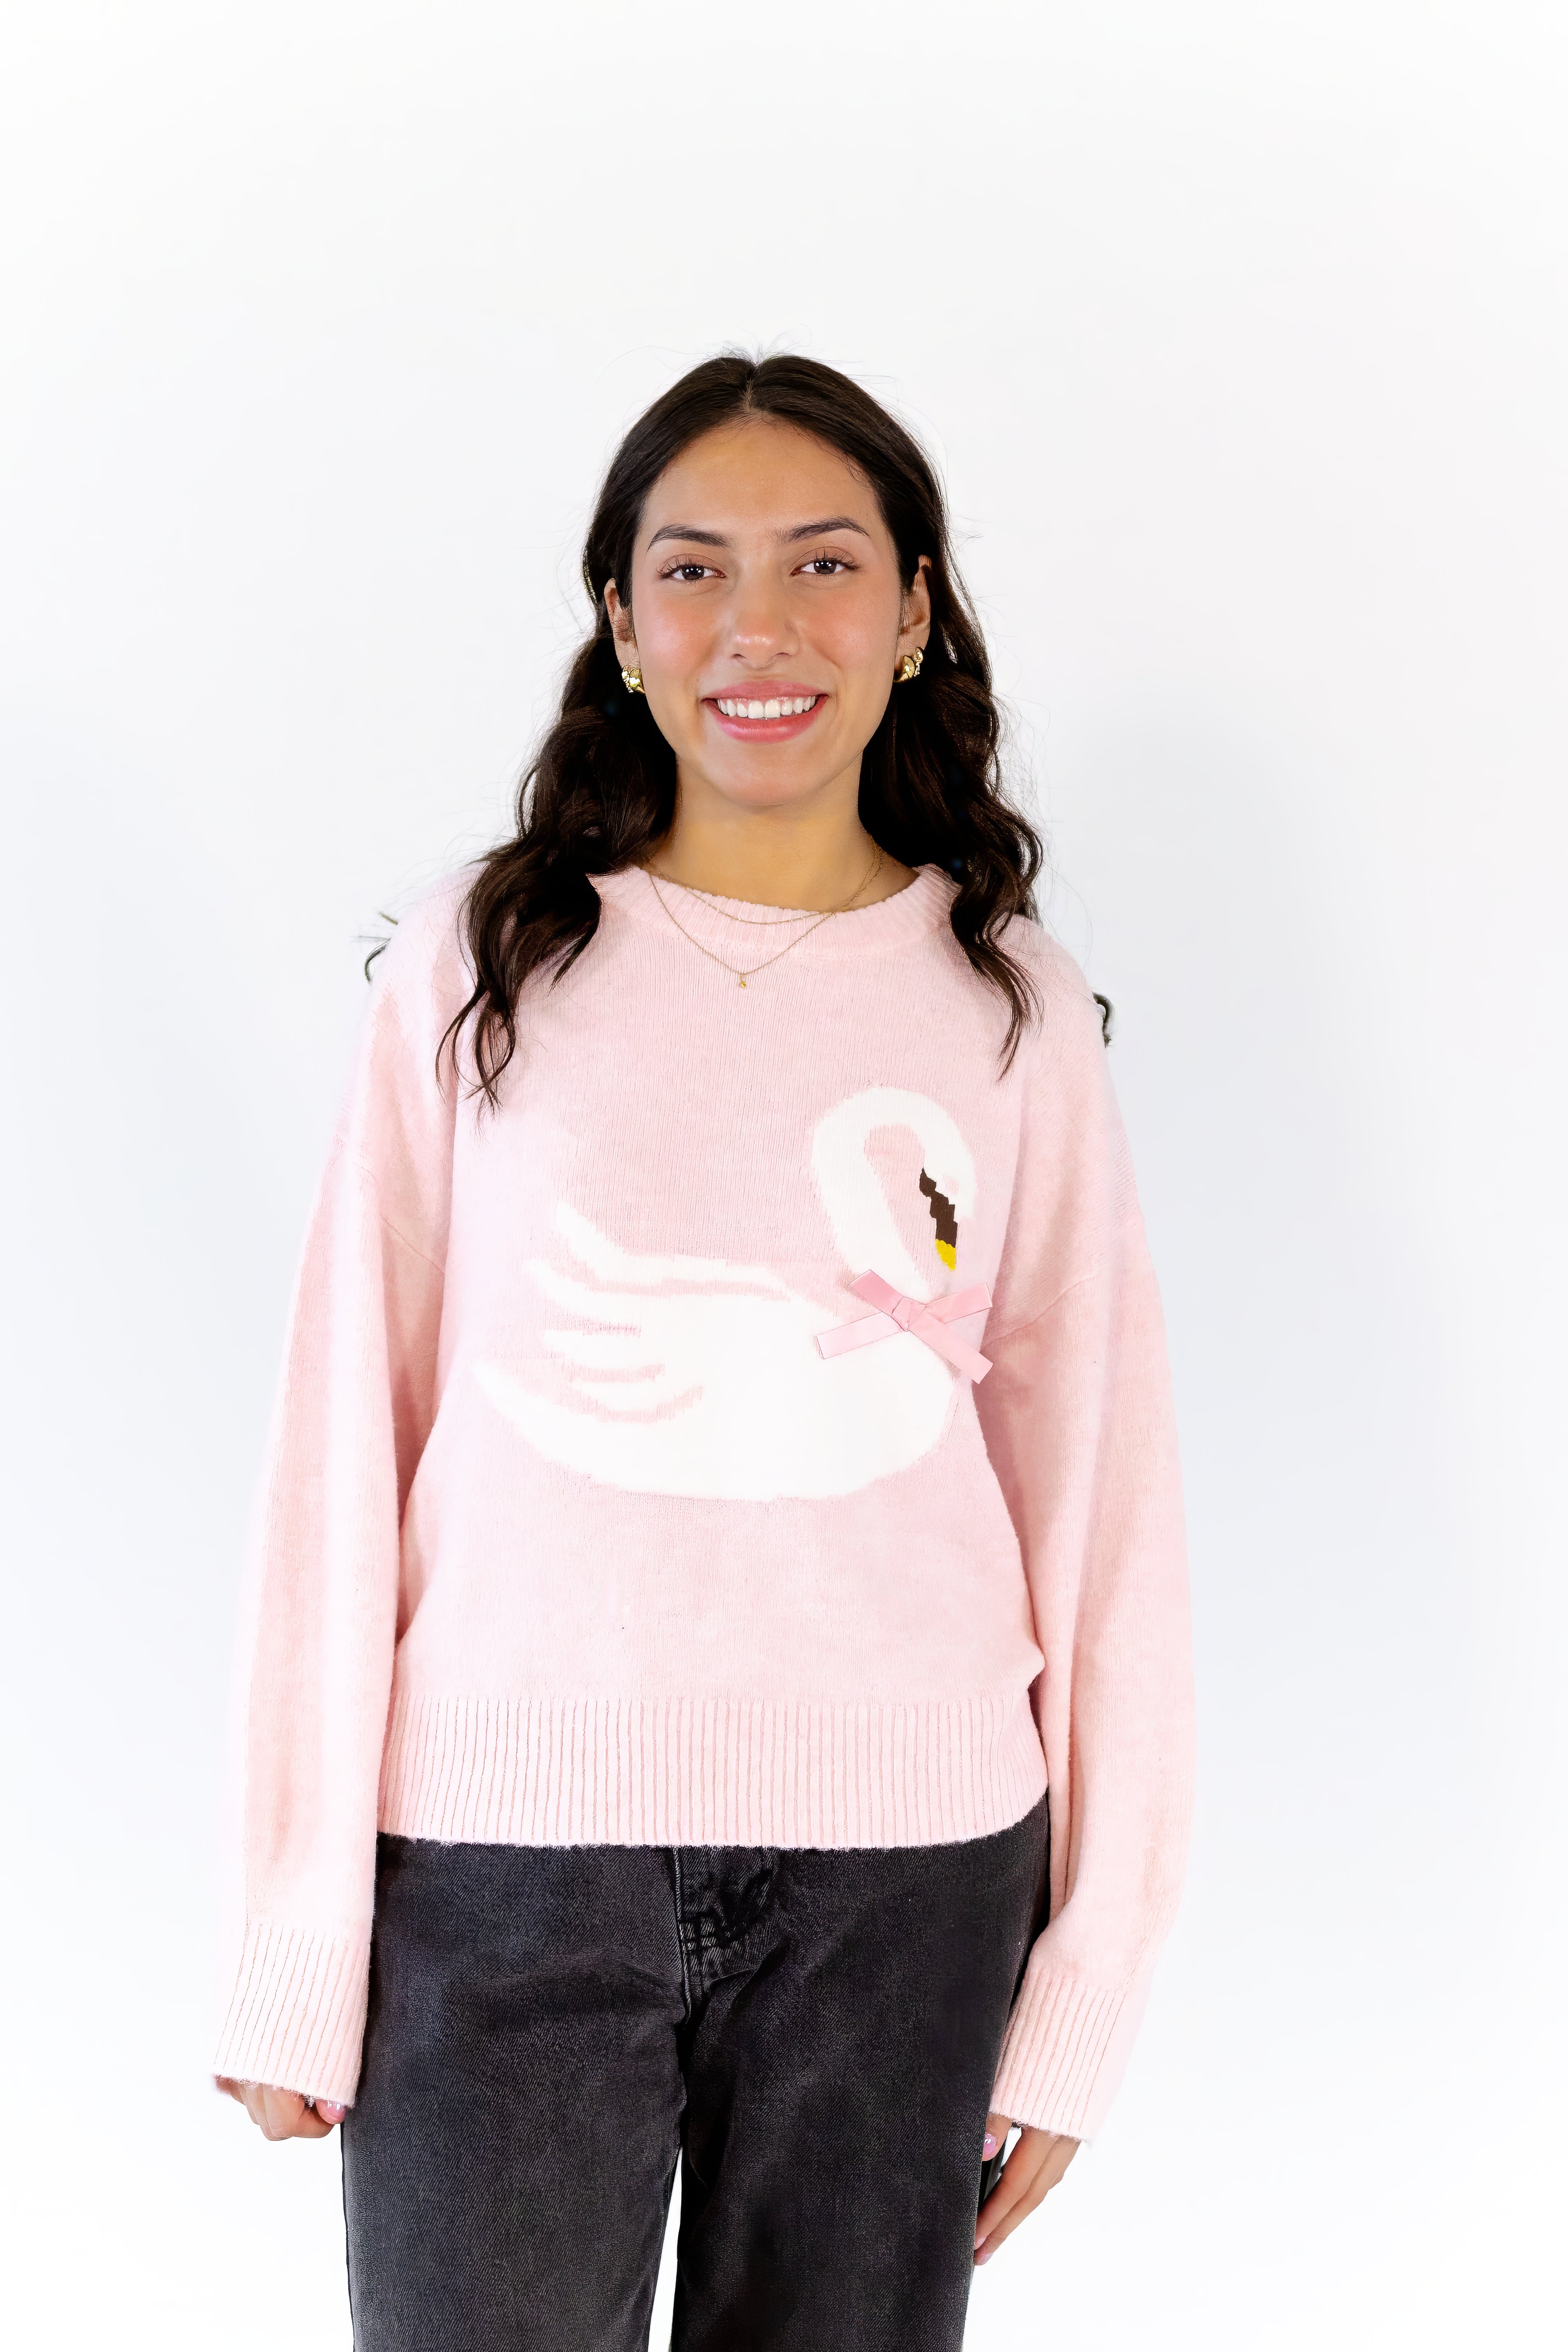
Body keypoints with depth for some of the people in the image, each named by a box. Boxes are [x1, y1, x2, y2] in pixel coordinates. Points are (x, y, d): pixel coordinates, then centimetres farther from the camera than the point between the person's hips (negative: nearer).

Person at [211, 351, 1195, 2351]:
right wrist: (297, 1950, -2)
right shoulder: (482, 967, 1)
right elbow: (344, 1449, 0)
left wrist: (1084, 1984, 4)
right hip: (503, 1846, -1)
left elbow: (1099, 1495, 5)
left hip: (901, 1877, 1)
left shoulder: (1011, 1006, 4)